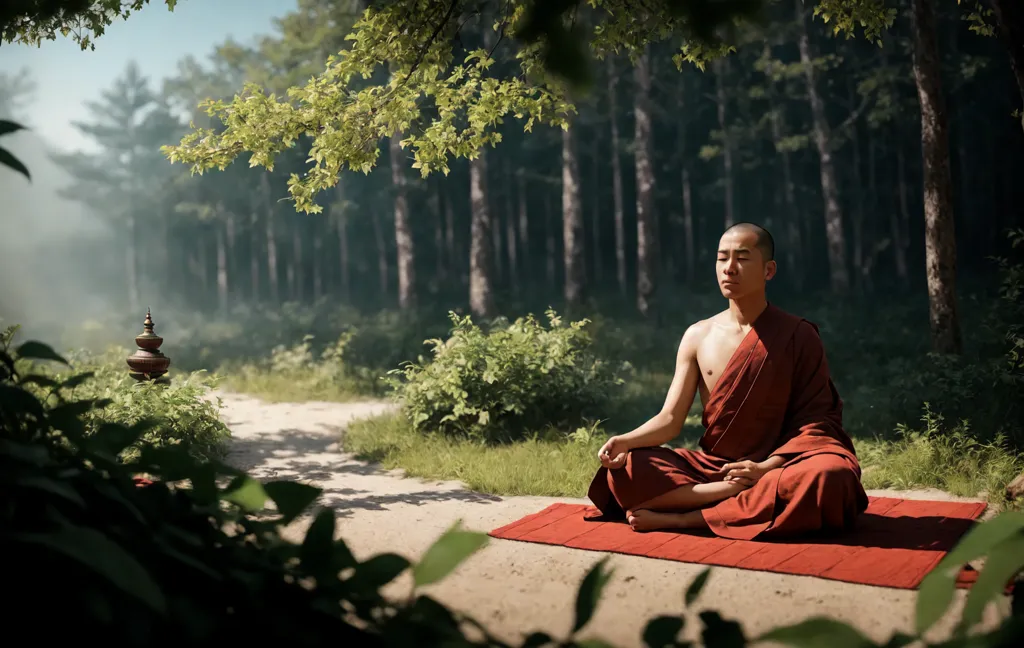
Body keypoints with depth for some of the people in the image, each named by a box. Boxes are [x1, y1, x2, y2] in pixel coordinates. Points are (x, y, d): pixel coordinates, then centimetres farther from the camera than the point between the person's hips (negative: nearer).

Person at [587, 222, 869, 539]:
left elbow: (814, 419, -5)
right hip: (710, 469, 2)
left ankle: (682, 518, -31)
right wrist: (626, 441, -19)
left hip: (776, 468, -1)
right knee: (625, 468, -22)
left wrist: (766, 467, -22)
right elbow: (670, 419, 2)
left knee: (831, 474, -36)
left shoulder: (799, 336, 0)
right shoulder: (698, 336, 6)